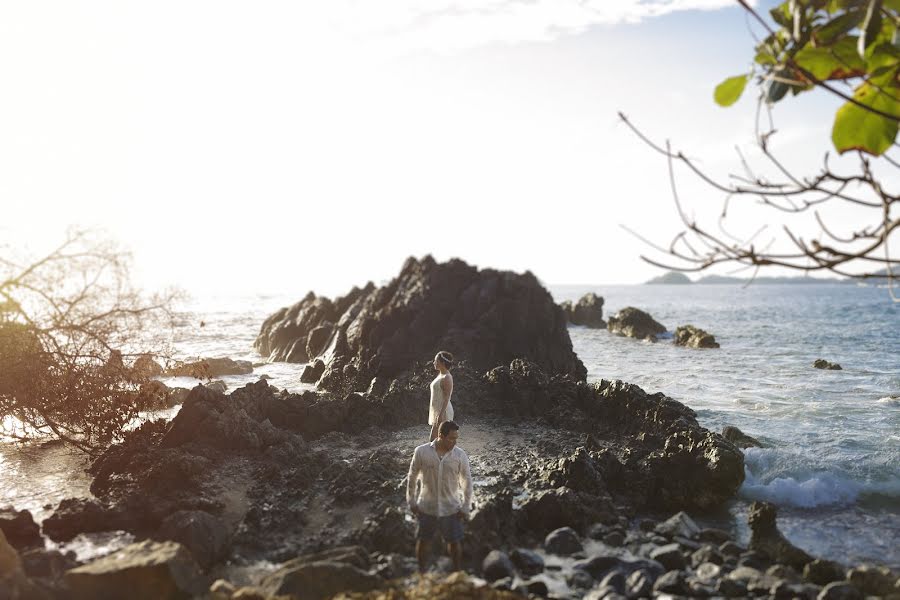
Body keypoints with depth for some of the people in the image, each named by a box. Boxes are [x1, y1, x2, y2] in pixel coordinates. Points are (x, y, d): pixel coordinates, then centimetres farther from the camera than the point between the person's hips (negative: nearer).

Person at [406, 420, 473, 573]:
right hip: (426, 508, 0)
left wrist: (465, 508, -2)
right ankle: (421, 573, 36)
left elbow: (467, 481, -2)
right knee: (423, 541, 14)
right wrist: (412, 502, 1)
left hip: (451, 509, 0)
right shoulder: (421, 452, -15)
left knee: (454, 542, 13)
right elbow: (412, 477, -2)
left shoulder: (460, 455, -13)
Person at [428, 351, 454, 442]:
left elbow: (446, 398, -20)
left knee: (433, 440, -9)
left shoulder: (446, 378, -17)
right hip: (437, 410, 10)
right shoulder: (440, 375, 13)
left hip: (442, 411, -10)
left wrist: (441, 415, -25)